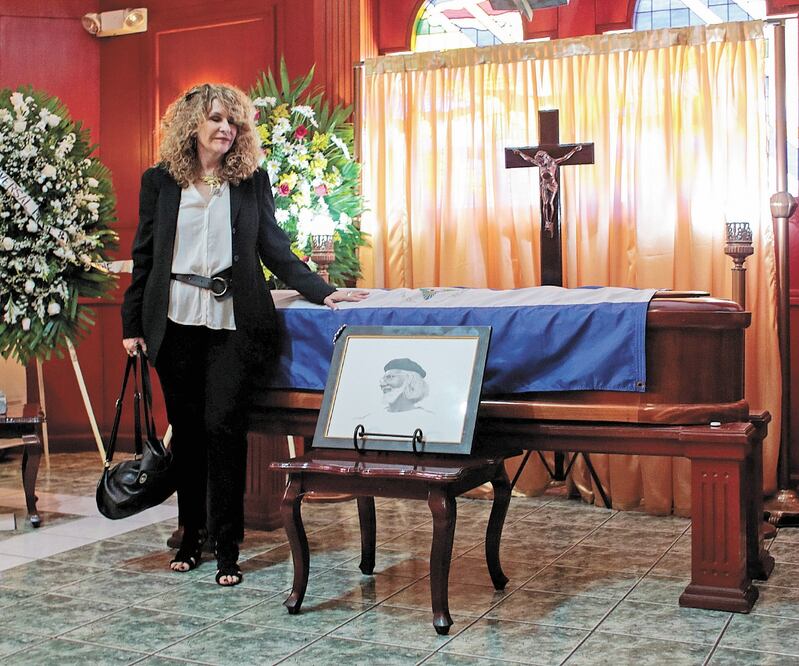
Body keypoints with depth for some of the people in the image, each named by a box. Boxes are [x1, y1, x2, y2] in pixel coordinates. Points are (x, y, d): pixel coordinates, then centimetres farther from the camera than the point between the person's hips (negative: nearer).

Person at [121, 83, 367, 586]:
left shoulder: (252, 180, 6)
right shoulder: (159, 182, 7)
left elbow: (274, 248, 7)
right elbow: (144, 256, 9)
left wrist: (322, 291, -2)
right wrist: (132, 324, 7)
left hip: (233, 321, -1)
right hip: (175, 321, 2)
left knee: (223, 425, -8)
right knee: (186, 429, 9)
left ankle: (227, 548, 0)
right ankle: (191, 534, 23)